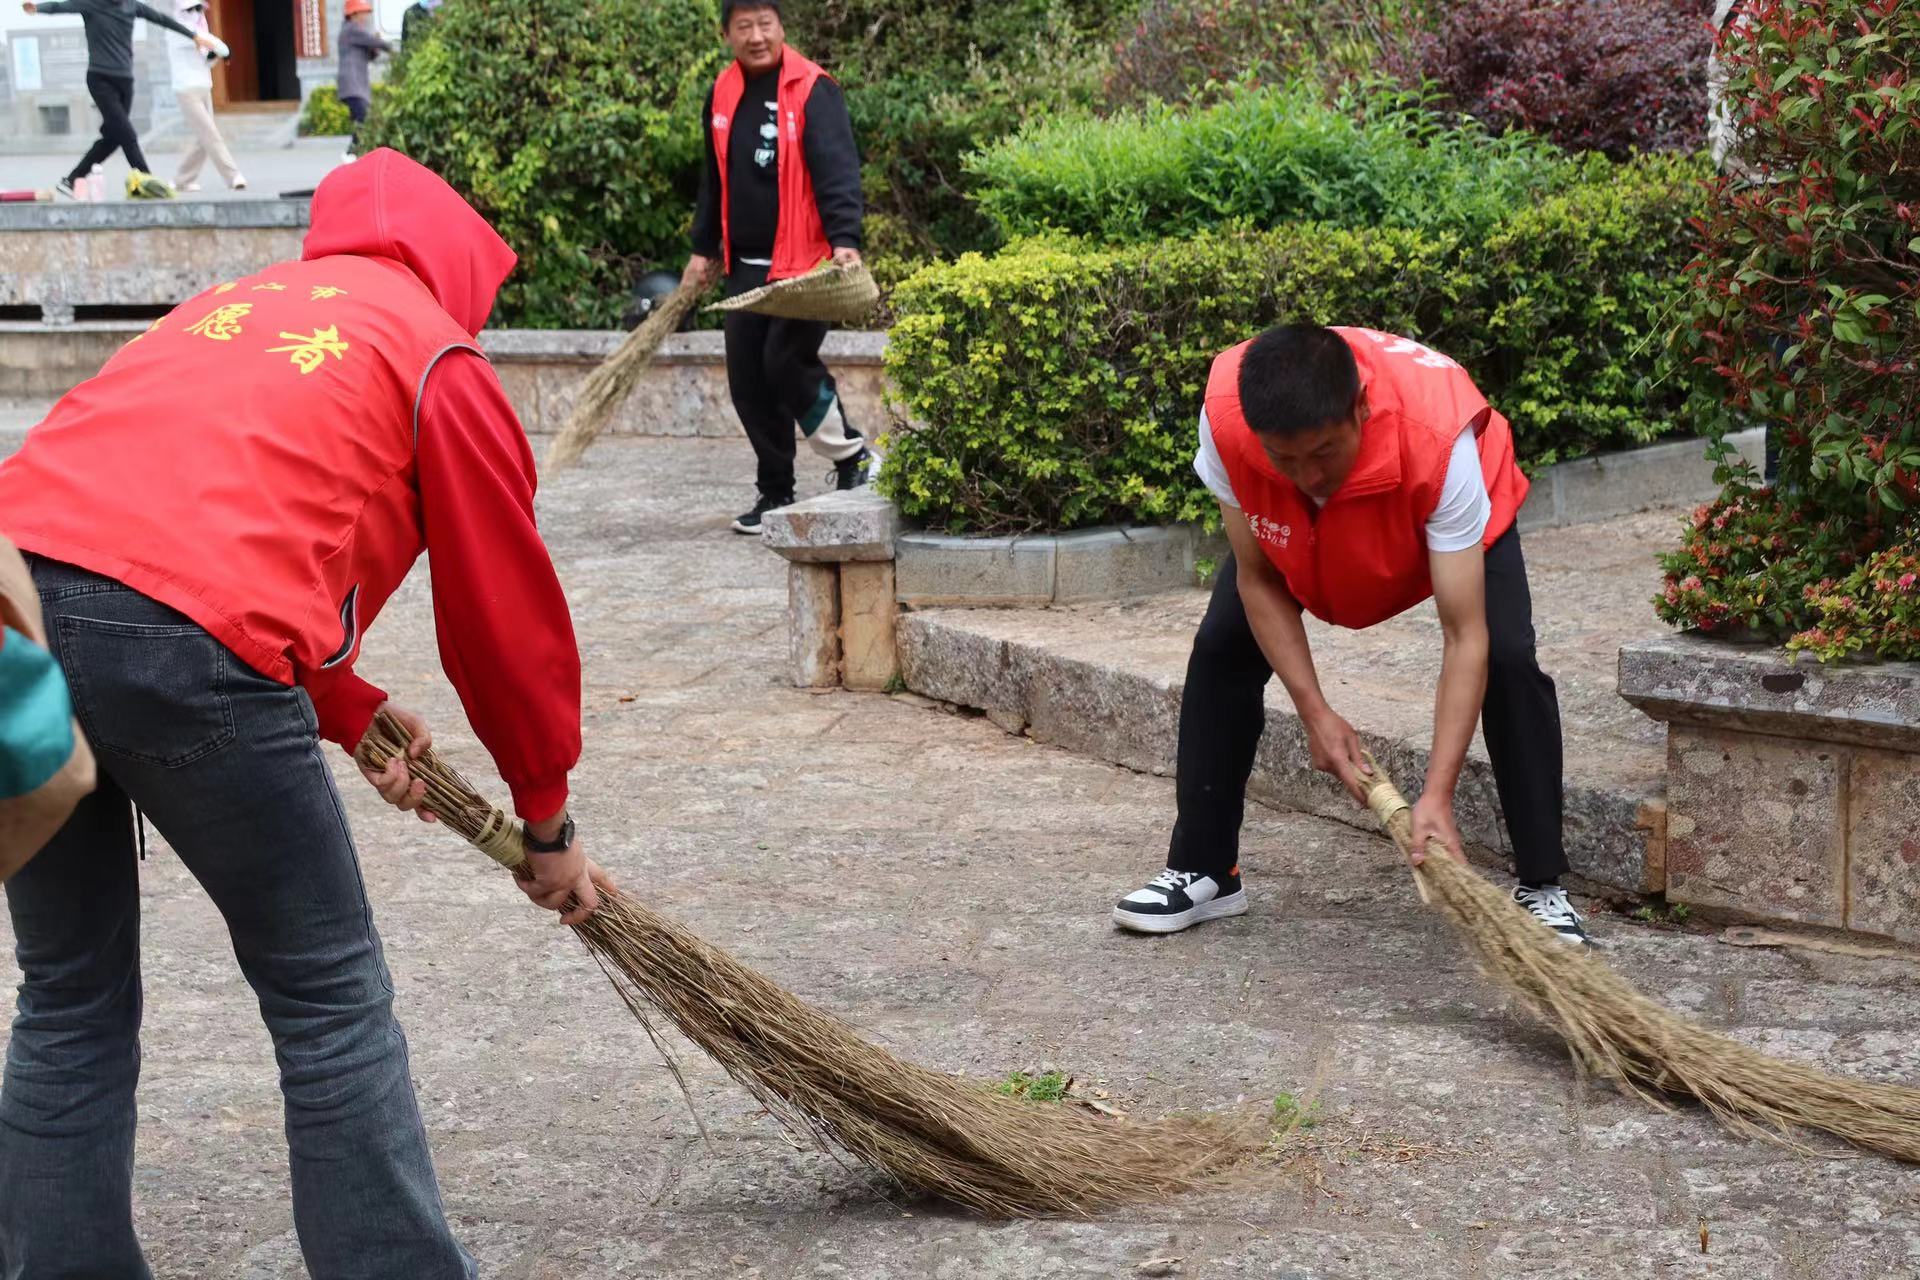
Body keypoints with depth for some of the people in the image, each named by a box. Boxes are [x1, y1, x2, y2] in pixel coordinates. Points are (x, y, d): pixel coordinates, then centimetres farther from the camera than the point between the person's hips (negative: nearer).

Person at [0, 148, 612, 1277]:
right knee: (332, 1004, 9)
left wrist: (356, 714, 29)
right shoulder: (439, 358, 13)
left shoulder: (228, 310, 31)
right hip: (183, 642, -6)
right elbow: (509, 612, 18)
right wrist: (548, 825, 29)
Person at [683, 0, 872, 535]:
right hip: (747, 266, 7)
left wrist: (844, 239, -31)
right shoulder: (723, 95, 9)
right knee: (748, 380, 6)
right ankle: (776, 492, 18)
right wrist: (704, 248, 22)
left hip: (806, 261, -7)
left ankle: (853, 456, 6)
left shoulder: (812, 90, -11)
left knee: (786, 360, -16)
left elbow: (837, 170, -19)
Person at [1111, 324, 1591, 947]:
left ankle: (1541, 887, -9)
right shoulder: (1225, 416, -38)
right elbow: (1258, 578, -22)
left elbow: (1464, 638, -44)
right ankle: (1203, 871, 7)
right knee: (1220, 649, -9)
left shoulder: (1438, 437, -46)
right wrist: (1315, 713, -29)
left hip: (1451, 515, -3)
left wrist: (1437, 795, -51)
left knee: (1508, 659, -22)